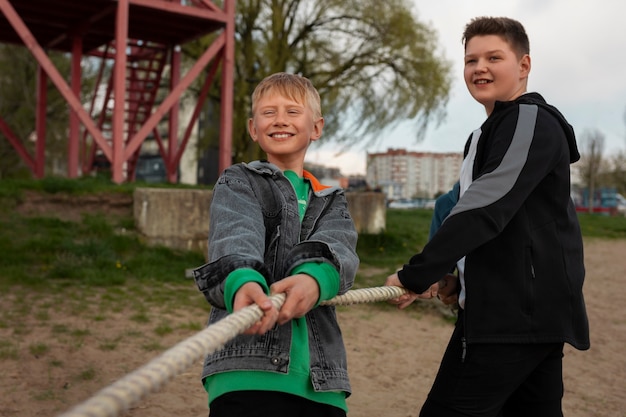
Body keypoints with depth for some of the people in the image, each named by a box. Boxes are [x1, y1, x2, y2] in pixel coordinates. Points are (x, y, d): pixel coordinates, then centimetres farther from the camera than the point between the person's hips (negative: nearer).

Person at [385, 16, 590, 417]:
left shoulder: (533, 121, -11)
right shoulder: (485, 135, 20)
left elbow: (486, 207, -22)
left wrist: (417, 275, -21)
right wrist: (458, 278, 13)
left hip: (520, 312, -10)